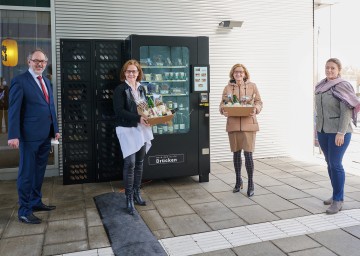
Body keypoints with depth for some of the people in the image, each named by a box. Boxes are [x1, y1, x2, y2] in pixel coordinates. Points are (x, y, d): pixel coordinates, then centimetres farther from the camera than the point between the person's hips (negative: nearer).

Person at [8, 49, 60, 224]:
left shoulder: (46, 82, 16)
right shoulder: (20, 81, -8)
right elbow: (14, 110, -13)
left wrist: (55, 129, 15)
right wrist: (14, 135, -20)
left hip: (45, 135, 7)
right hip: (30, 135, -7)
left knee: (39, 171, 17)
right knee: (27, 173, 1)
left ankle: (36, 202, 31)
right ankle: (24, 211, 11)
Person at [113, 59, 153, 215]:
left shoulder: (141, 89, 11)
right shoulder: (120, 89, -8)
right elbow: (119, 111, -17)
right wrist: (138, 118, -25)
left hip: (141, 129, 6)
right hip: (127, 129, -6)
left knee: (139, 163, 11)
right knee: (130, 163, -9)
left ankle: (137, 193, 24)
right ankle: (129, 198, 2)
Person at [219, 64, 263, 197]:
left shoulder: (252, 86, 5)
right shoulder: (228, 88, 8)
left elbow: (259, 102, 8)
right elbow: (222, 103, 10)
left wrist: (256, 109, -13)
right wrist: (223, 111, -11)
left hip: (248, 124, -2)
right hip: (233, 125, 2)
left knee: (248, 154, -8)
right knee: (236, 154, 11)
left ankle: (250, 183, 8)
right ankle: (238, 181, 28)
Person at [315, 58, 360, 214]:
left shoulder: (342, 86, -9)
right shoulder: (321, 87, 10)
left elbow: (347, 111, -15)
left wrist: (341, 133, -21)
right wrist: (318, 128, 16)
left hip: (338, 132, -7)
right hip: (323, 131, 7)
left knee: (335, 164, -9)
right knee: (330, 164, 11)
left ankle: (338, 200, 1)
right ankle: (337, 195, 23)